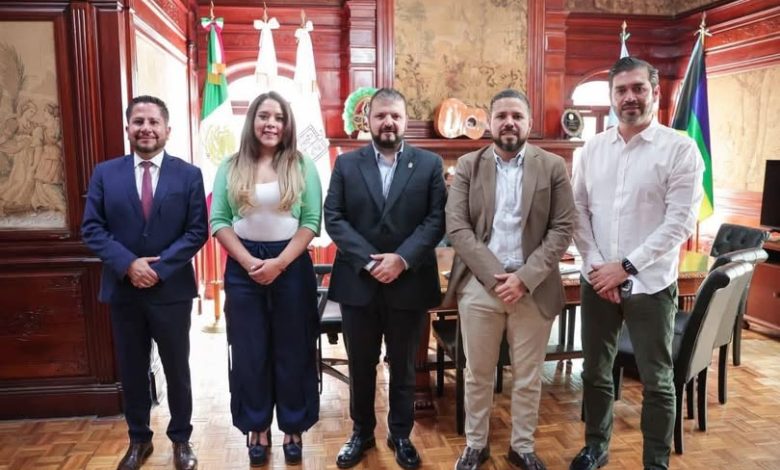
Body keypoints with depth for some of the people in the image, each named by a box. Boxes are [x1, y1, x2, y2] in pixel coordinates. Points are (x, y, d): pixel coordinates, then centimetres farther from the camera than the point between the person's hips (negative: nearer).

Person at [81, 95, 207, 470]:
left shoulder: (188, 175, -2)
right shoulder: (104, 173, 3)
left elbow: (197, 231, -6)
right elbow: (92, 228, -1)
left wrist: (159, 267, -16)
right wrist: (128, 263, -16)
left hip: (171, 289, -2)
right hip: (122, 289, 2)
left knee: (177, 368, 11)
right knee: (131, 369, 14)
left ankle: (181, 439, 29)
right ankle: (139, 439, 33)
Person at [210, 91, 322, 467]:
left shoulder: (302, 166, 0)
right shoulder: (230, 167, 4)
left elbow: (312, 222, -5)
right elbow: (218, 222, 1)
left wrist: (279, 262, -14)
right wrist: (249, 262, -12)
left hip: (292, 265, -1)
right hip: (242, 268, 1)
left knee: (292, 351, 8)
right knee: (250, 352, 9)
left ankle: (293, 428, 24)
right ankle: (257, 427, 26)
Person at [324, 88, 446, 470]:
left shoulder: (430, 164, 2)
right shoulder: (346, 163, 4)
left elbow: (436, 219, -5)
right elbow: (333, 218, -3)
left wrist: (402, 259, -17)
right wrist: (368, 260, -14)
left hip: (409, 283, -1)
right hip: (358, 282, 1)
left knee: (403, 366, 14)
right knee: (360, 366, 14)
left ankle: (401, 435, 32)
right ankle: (361, 432, 33)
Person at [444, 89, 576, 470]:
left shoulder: (553, 167, 2)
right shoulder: (468, 166, 2)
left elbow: (563, 228, -3)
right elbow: (456, 228, -4)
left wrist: (525, 277, -13)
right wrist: (494, 275, -14)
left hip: (534, 288, 0)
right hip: (479, 285, 0)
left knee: (528, 377, 12)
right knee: (477, 374, 12)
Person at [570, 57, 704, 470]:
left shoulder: (680, 149, -7)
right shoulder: (593, 149, 5)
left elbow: (680, 222, -12)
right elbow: (578, 212, 5)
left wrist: (626, 266, -15)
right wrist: (595, 264, -7)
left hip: (650, 284, -3)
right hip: (597, 280, 4)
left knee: (656, 381, 9)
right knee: (595, 372, 15)